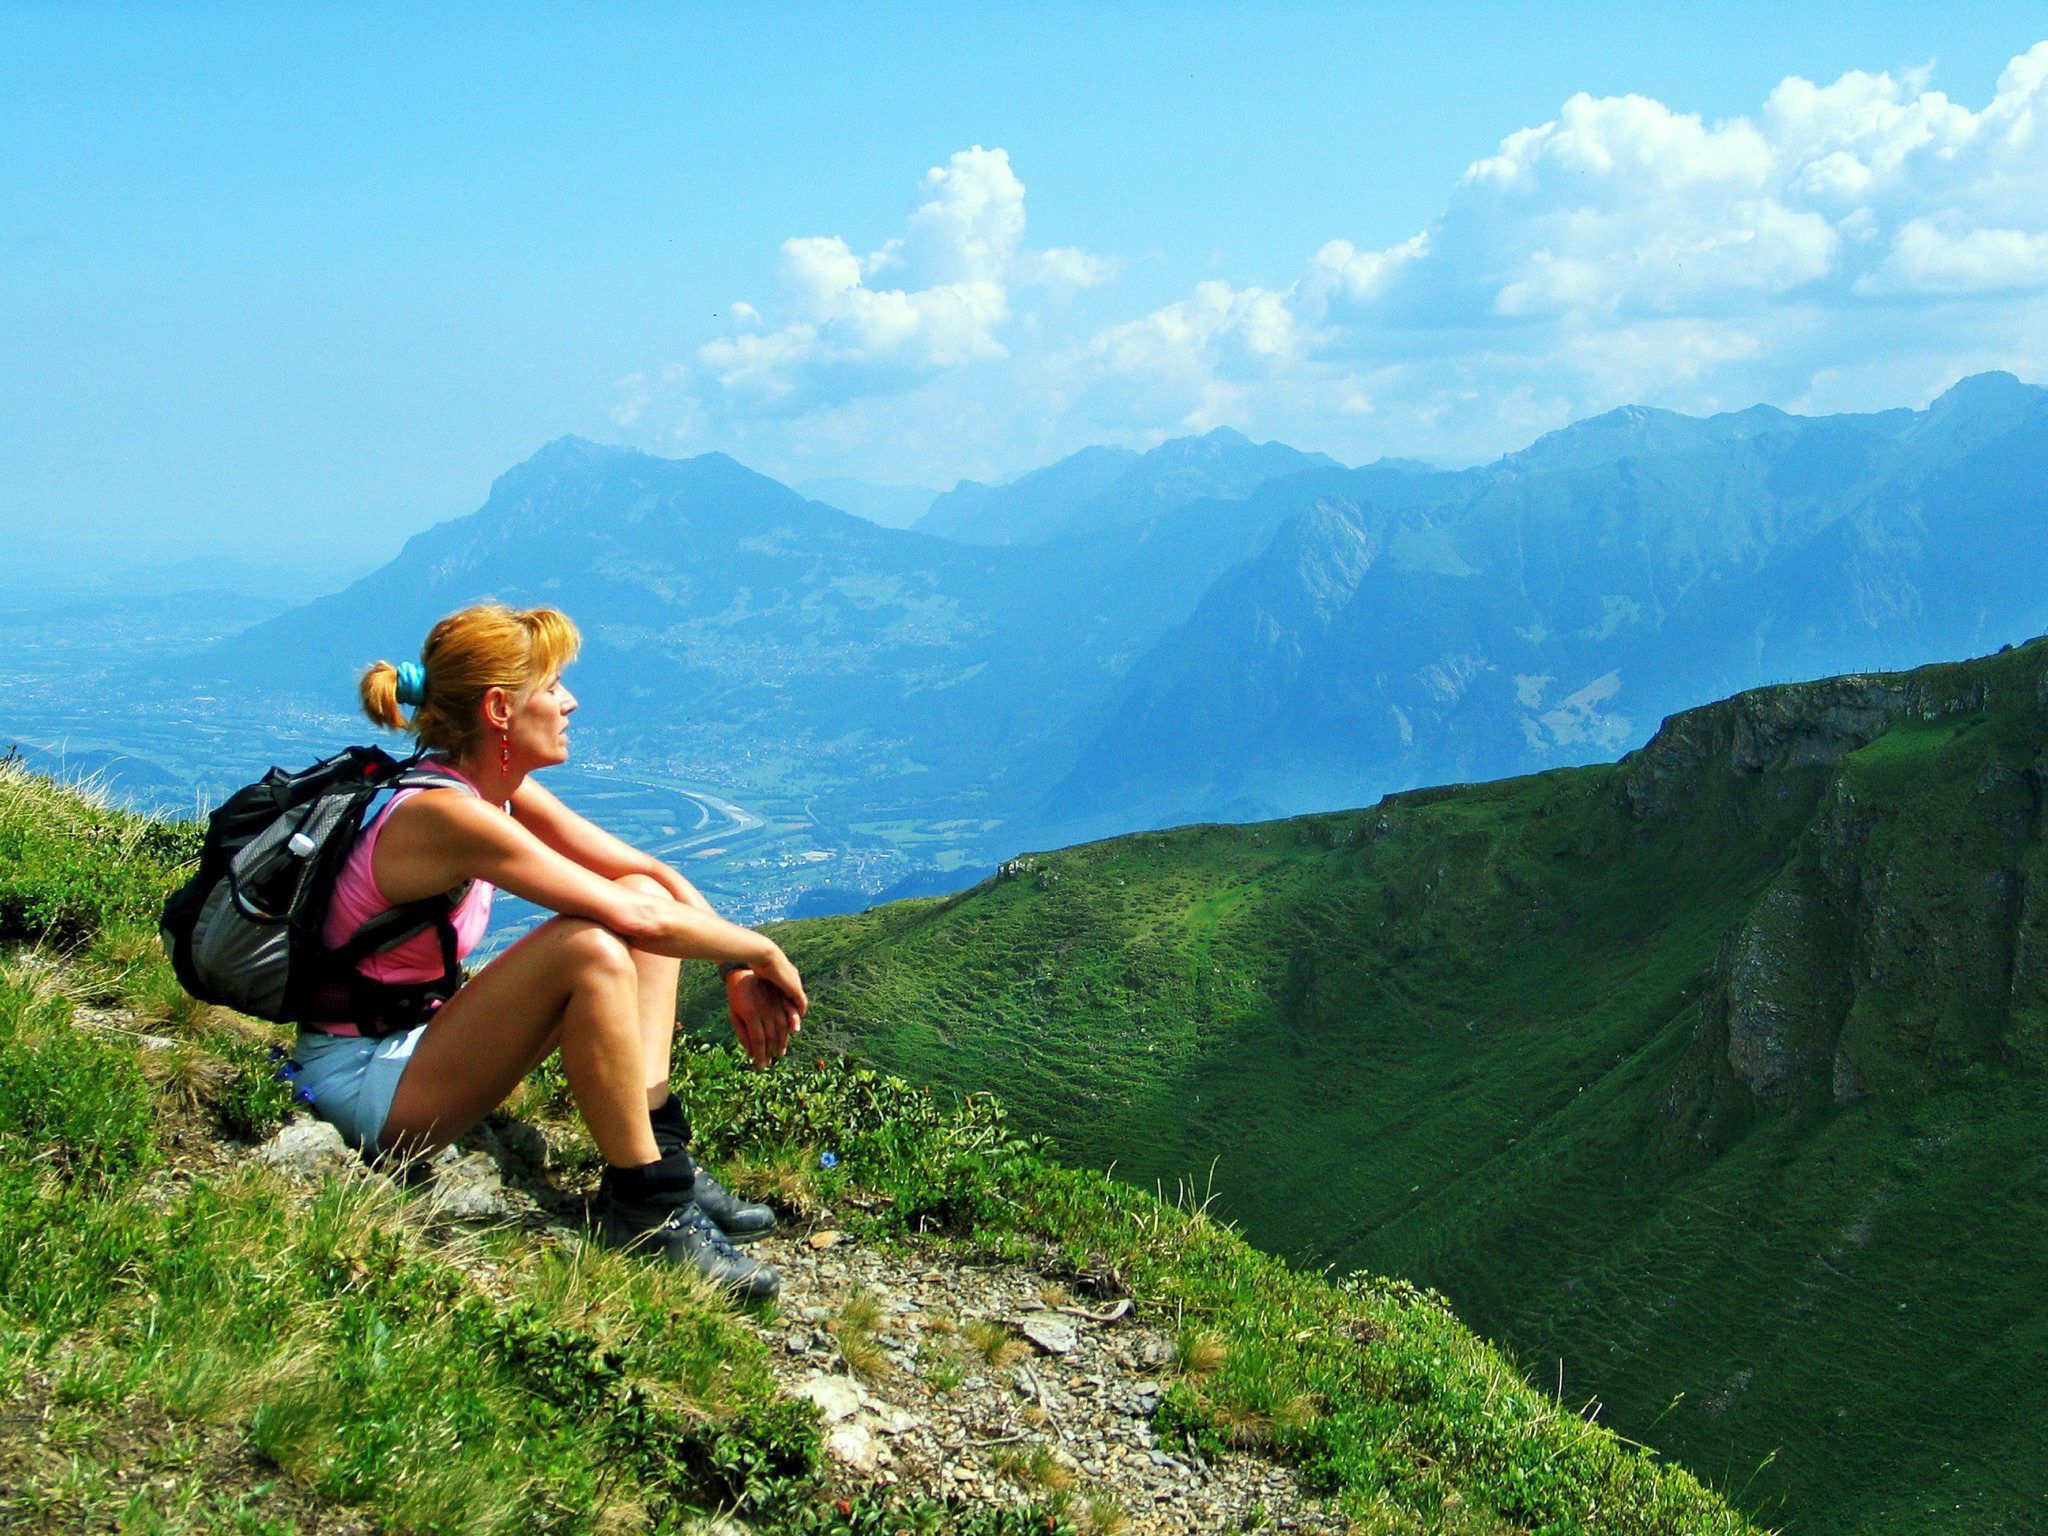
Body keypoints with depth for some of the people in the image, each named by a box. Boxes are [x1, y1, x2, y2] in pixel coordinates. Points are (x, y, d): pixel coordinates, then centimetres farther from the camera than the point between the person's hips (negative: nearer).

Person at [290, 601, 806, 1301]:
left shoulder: (497, 788, 2)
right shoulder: (447, 814, -25)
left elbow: (651, 874, 6)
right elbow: (646, 924, -27)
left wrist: (738, 971, -5)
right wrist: (764, 952, -12)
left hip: (420, 1039, 10)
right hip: (362, 1083, -10)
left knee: (643, 897, 2)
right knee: (594, 946, -30)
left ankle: (663, 1154, -4)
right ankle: (644, 1205, -17)